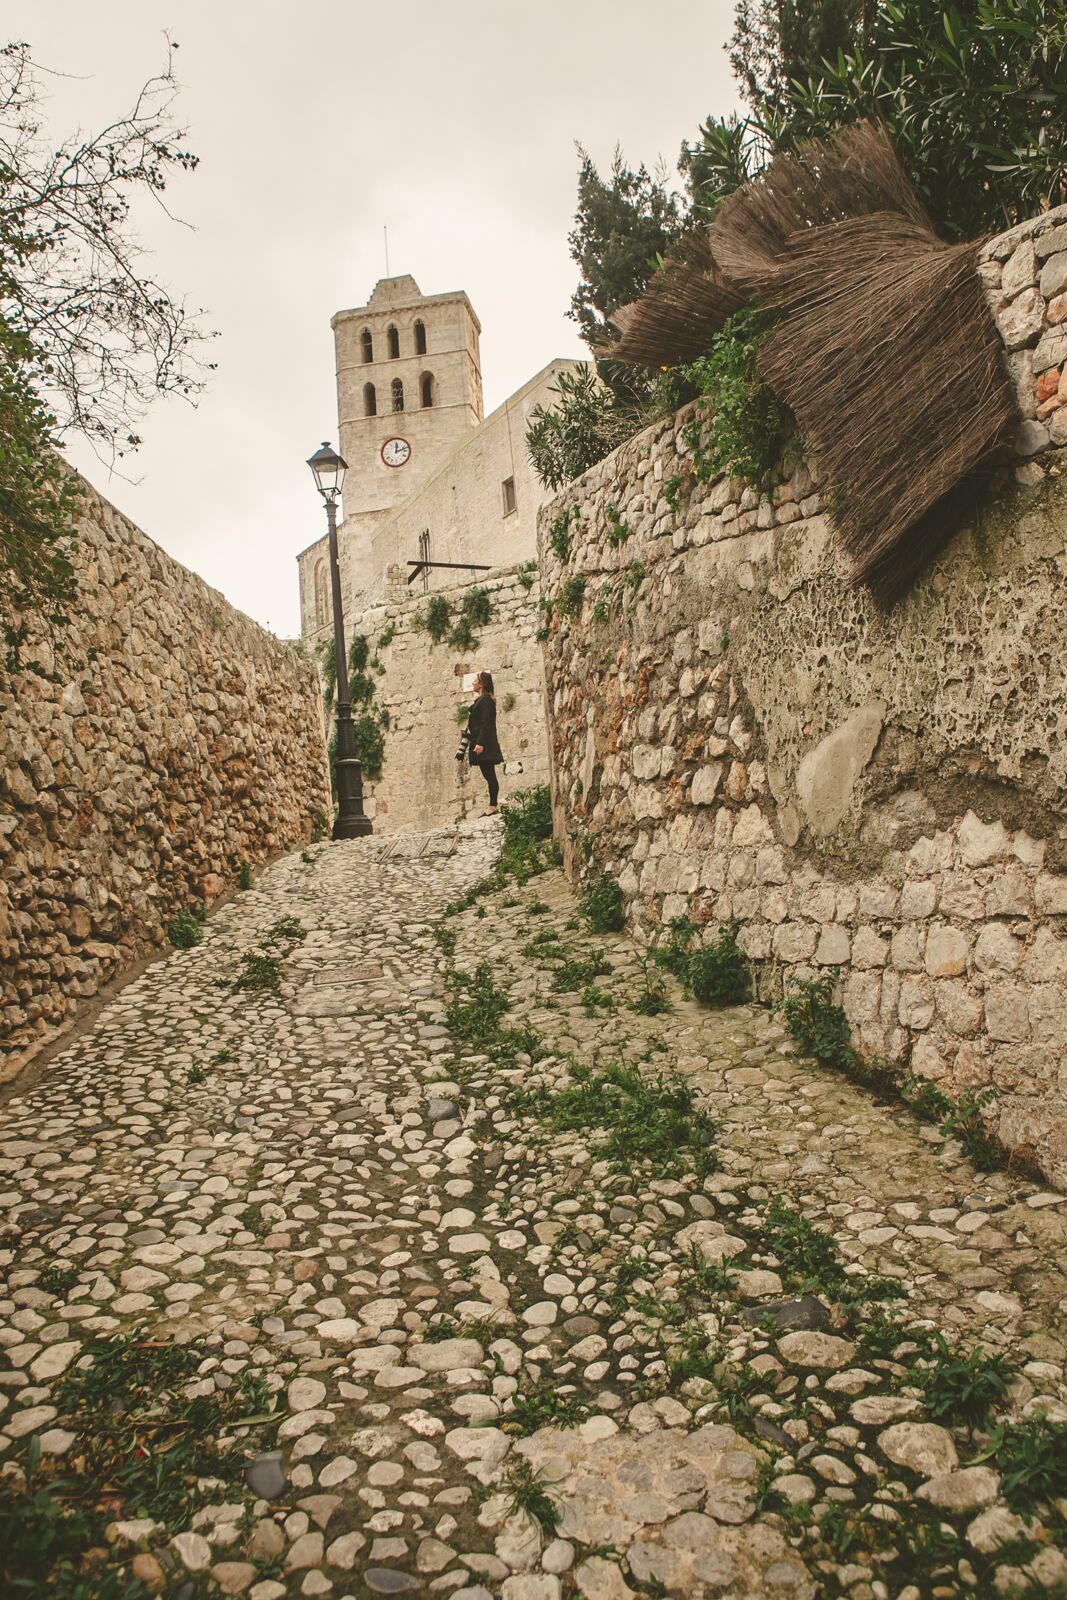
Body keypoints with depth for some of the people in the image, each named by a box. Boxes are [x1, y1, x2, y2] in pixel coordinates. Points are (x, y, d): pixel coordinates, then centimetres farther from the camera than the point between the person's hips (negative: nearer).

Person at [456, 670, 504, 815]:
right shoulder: (481, 700, 18)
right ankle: (492, 807, 9)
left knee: (489, 775, -8)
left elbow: (485, 723, -18)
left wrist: (480, 743, -24)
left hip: (484, 745, -10)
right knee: (489, 776, 8)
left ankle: (493, 807, -8)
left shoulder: (485, 700, -10)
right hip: (483, 743, 10)